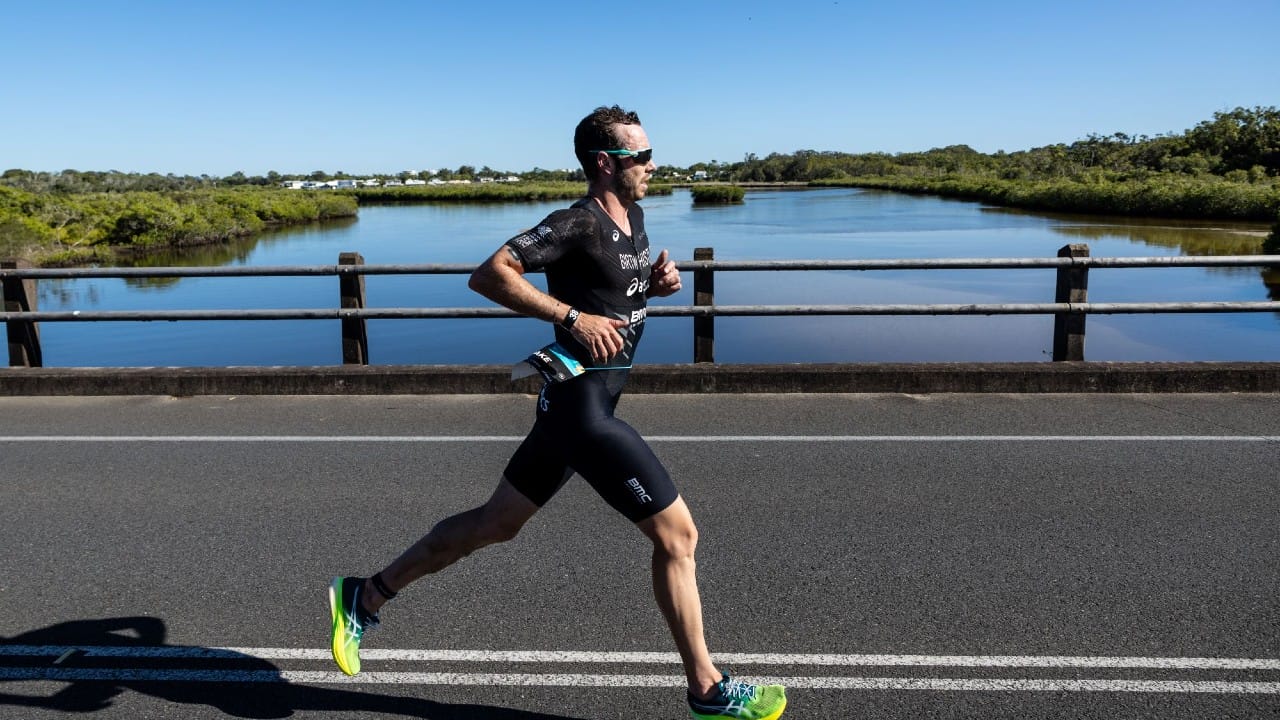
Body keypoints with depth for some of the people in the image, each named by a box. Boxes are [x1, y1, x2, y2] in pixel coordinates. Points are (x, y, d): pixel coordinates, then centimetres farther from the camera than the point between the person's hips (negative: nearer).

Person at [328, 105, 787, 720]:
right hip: (583, 407, -10)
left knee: (495, 523, 19)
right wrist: (574, 316, -25)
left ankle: (364, 597, 34)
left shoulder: (633, 217, 12)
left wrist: (657, 283, 6)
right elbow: (488, 274, -21)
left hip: (574, 404, 10)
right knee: (677, 534, -2)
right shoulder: (578, 224, -15)